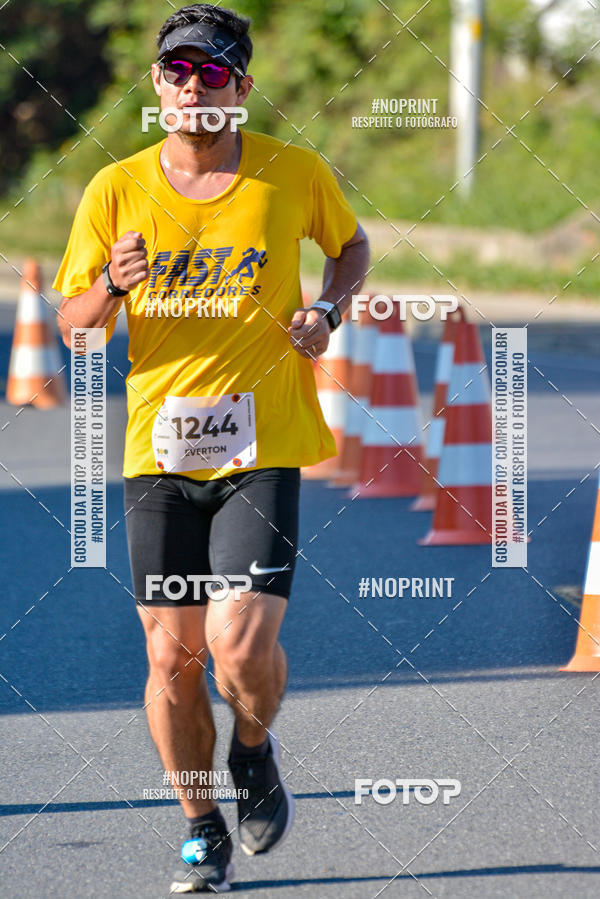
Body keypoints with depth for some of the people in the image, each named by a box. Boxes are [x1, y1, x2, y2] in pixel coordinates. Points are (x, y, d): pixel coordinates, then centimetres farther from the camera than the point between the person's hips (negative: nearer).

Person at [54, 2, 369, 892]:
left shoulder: (296, 174, -1)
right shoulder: (117, 190, 2)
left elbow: (351, 243, 20)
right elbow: (70, 325, 6)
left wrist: (327, 311, 0)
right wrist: (109, 288, -16)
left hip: (264, 446, -2)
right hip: (158, 450, 2)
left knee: (244, 645, -15)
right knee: (173, 653, 2)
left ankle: (255, 751, 19)